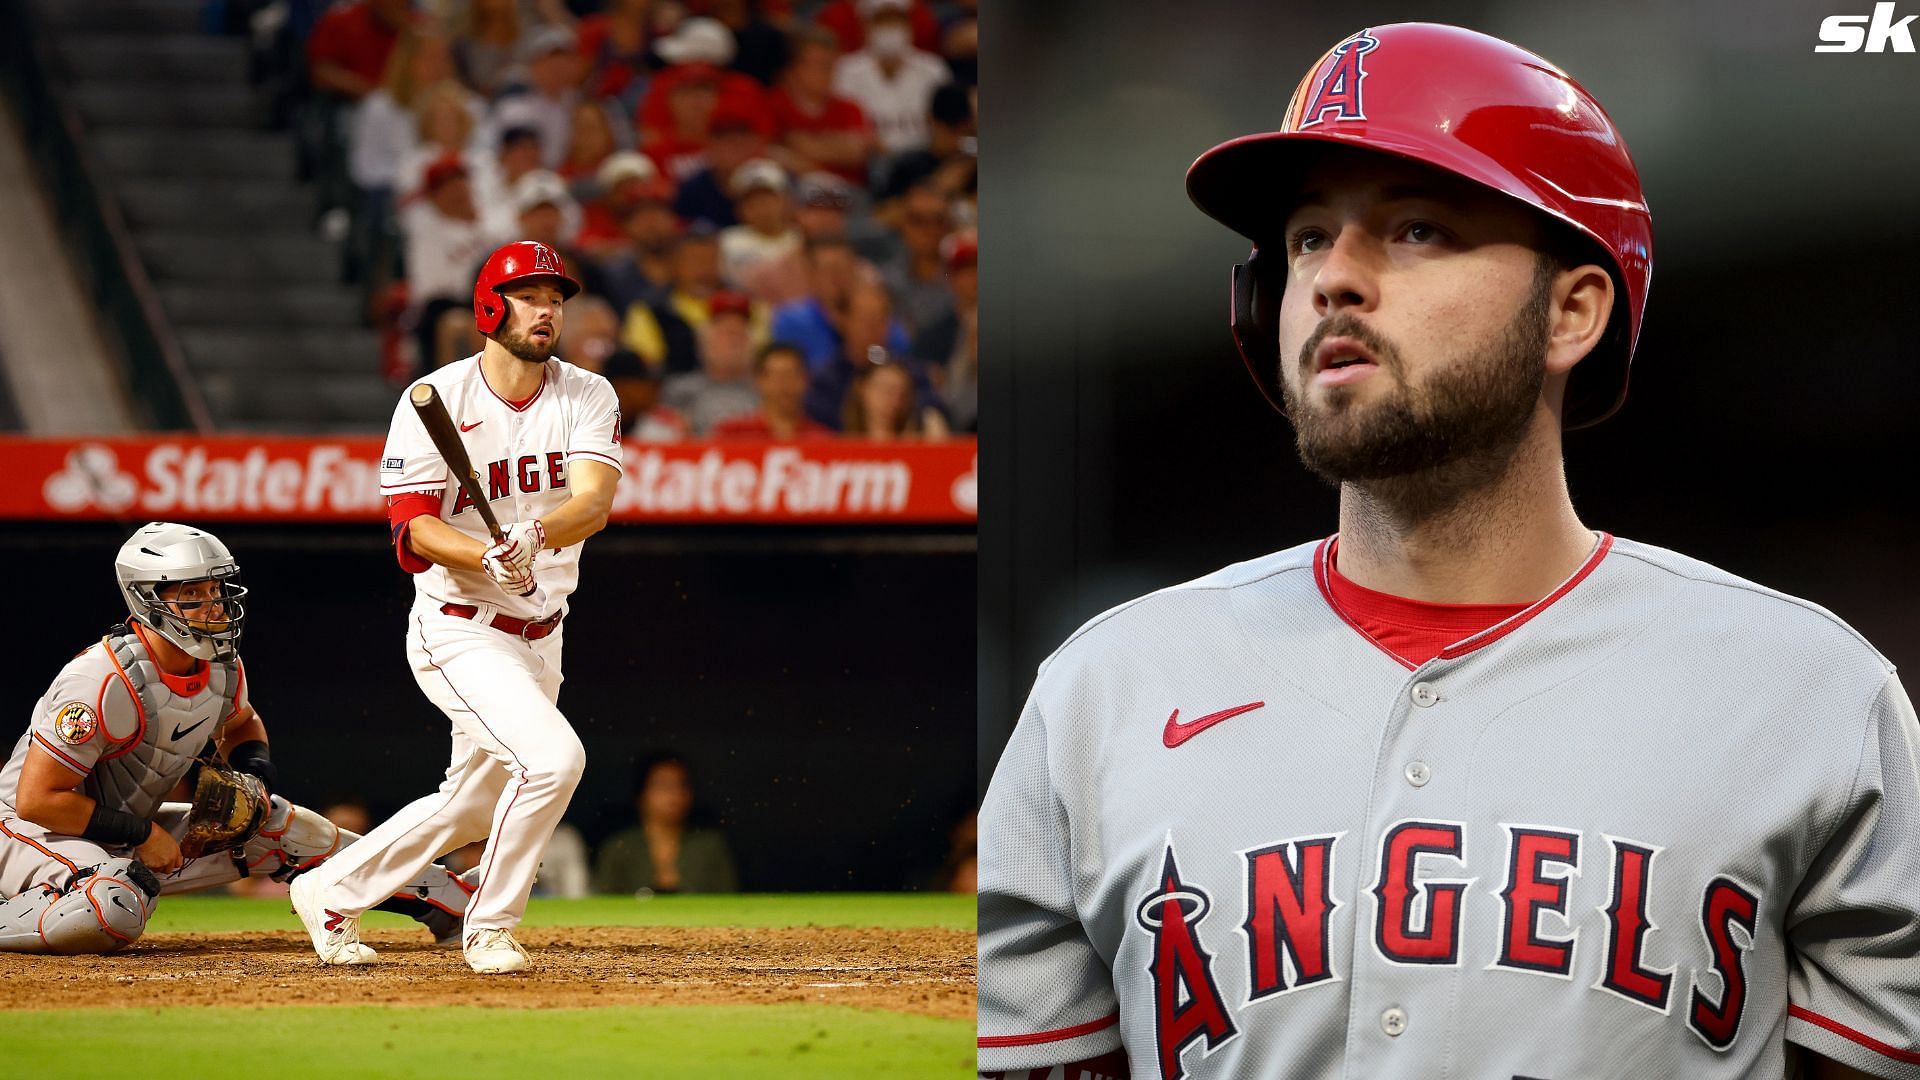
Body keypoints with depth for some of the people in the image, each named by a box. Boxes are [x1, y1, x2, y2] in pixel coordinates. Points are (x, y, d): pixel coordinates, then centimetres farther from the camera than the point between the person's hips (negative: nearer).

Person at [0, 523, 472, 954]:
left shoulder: (223, 669, -2)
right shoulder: (106, 682, -28)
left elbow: (242, 725, 23)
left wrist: (252, 778, 1)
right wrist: (142, 835, -22)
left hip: (133, 834, 8)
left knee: (278, 826, 5)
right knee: (114, 910, -41)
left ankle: (445, 897, 15)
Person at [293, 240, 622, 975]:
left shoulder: (587, 397, -1)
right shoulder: (437, 399, -11)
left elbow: (593, 503, -17)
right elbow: (412, 528, -16)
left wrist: (534, 536, -38)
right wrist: (488, 558, -34)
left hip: (540, 634, 6)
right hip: (459, 631, -6)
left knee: (473, 805, 17)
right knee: (552, 756, -24)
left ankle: (332, 893, 36)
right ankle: (490, 927, -6)